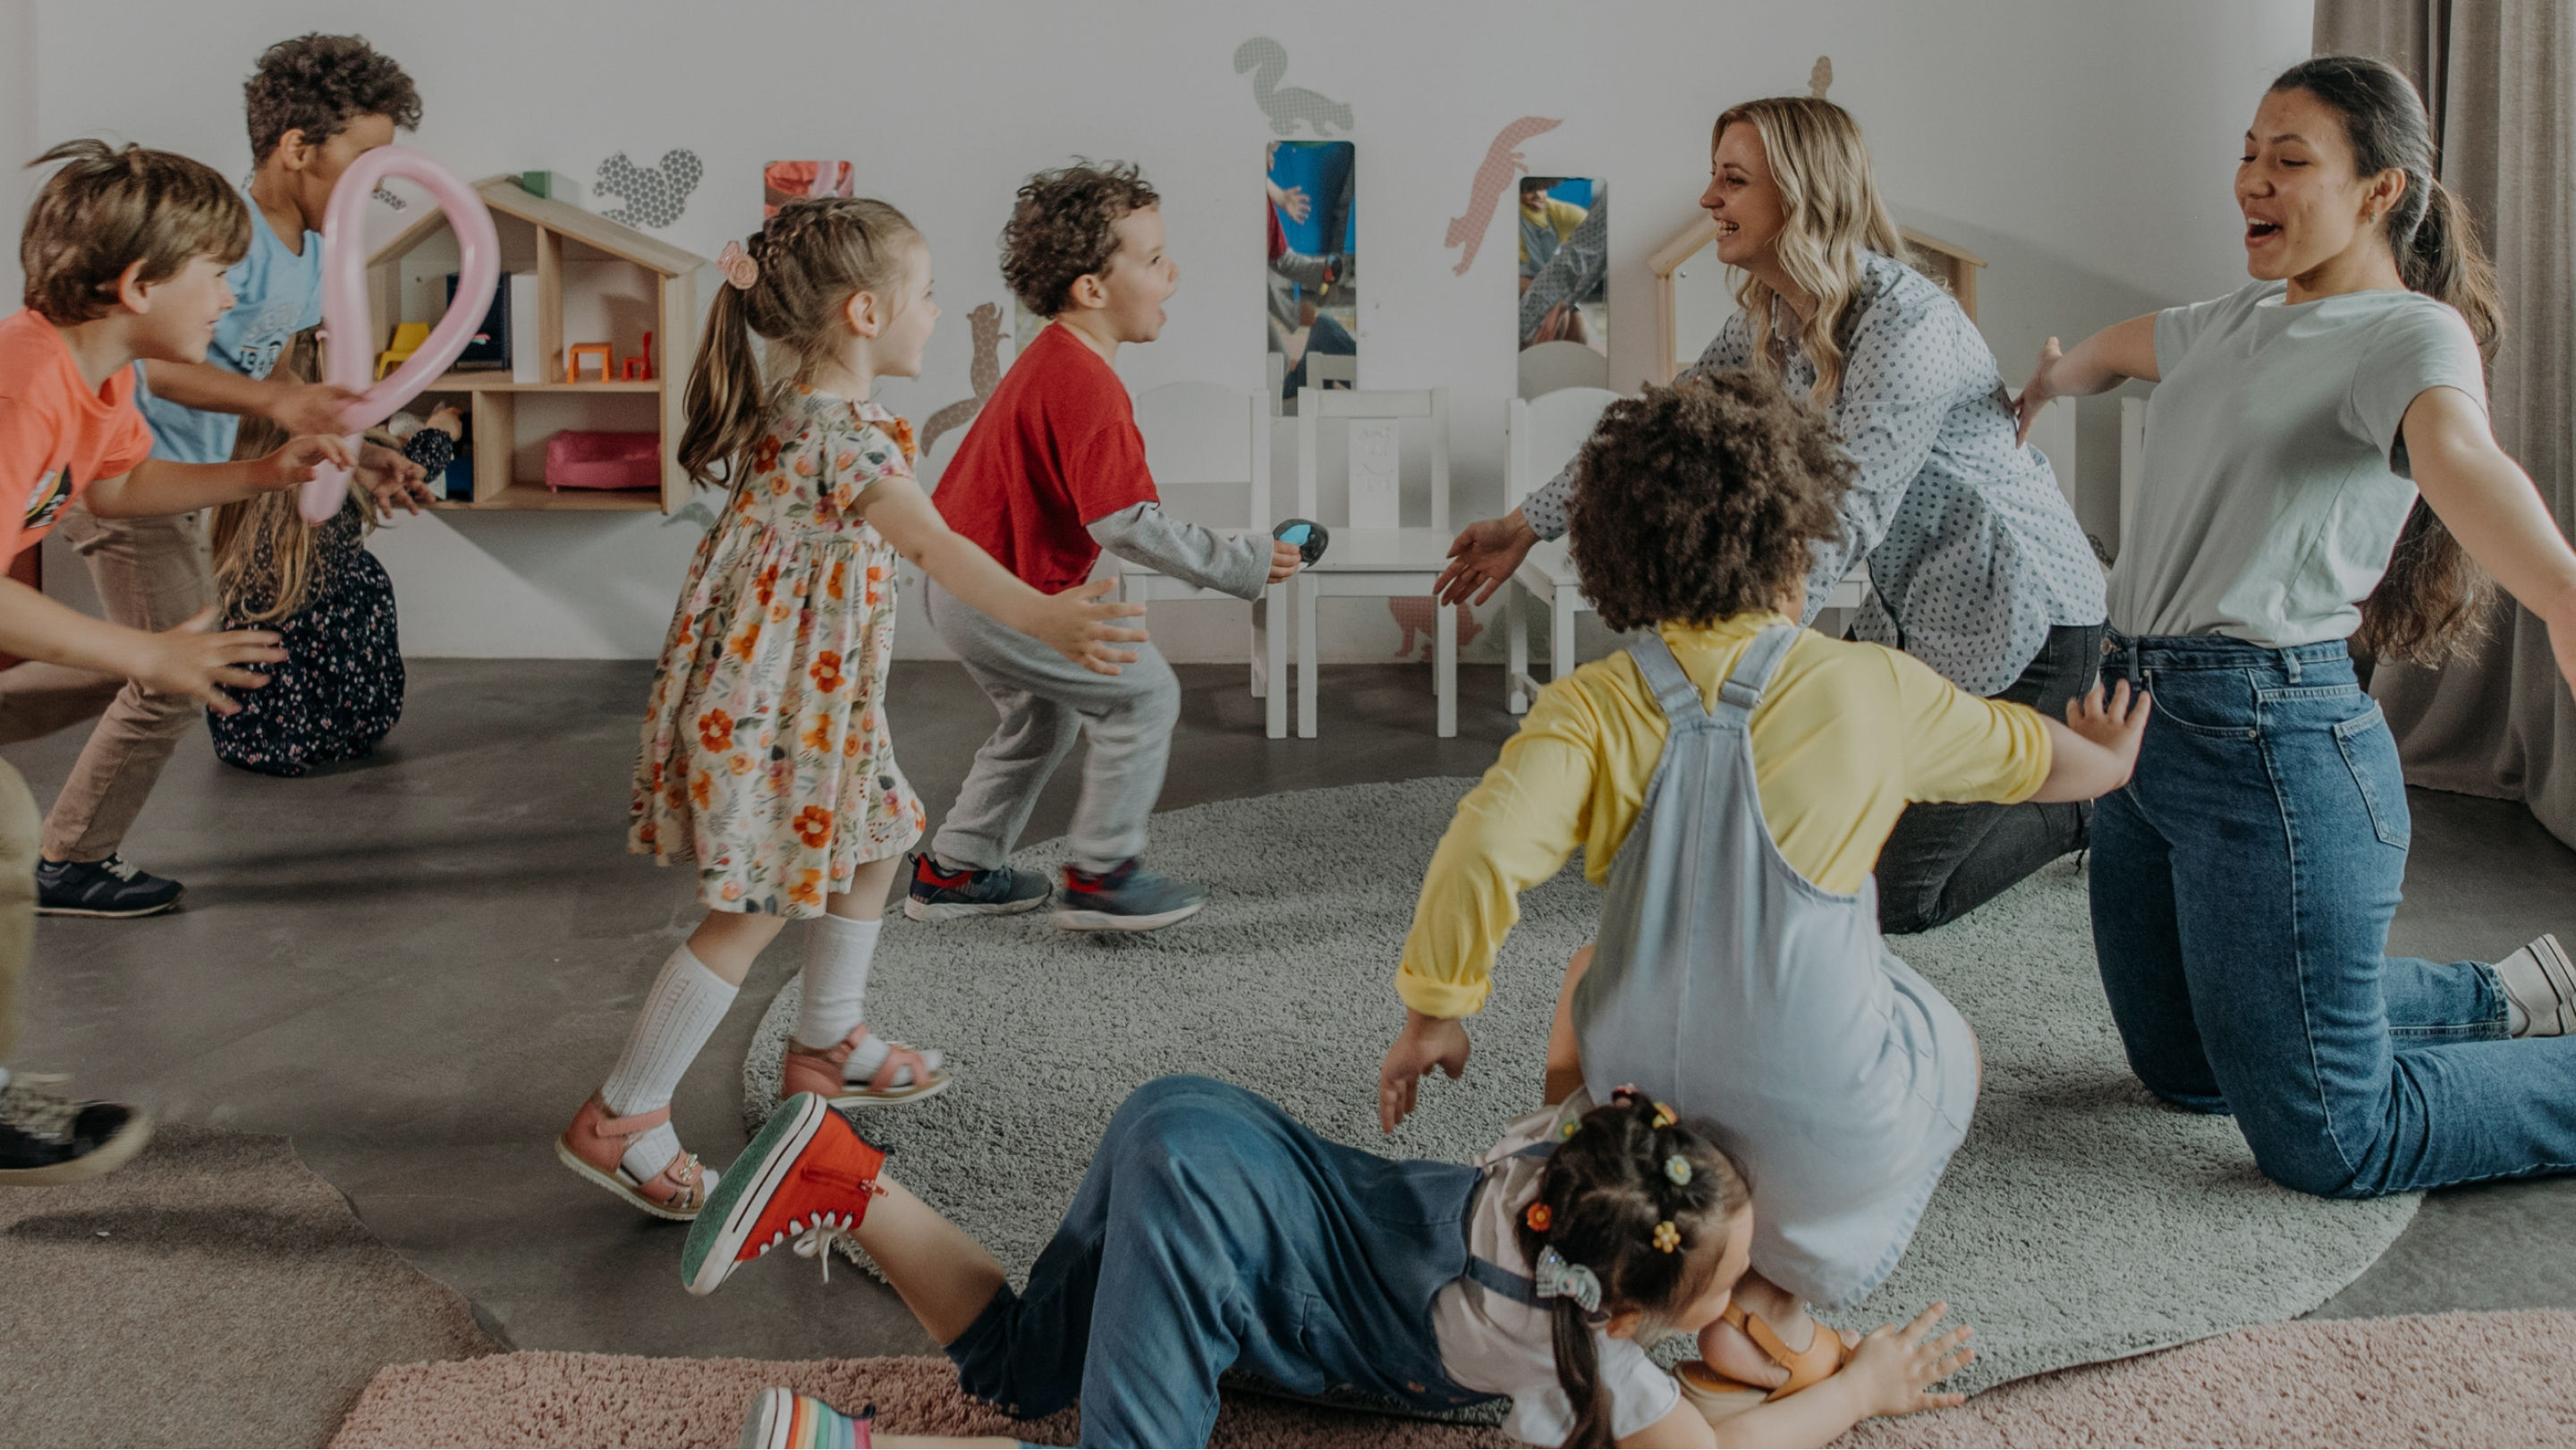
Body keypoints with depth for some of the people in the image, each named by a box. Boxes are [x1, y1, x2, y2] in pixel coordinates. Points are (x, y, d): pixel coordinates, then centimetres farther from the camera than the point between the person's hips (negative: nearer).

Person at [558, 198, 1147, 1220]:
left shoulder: (794, 410, 6)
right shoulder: (845, 436, -25)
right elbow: (933, 544, -42)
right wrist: (1038, 617, -54)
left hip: (806, 700, 11)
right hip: (764, 708, -11)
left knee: (870, 846, 24)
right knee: (751, 914, -3)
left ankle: (829, 1045, 40)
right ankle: (619, 1120, 5)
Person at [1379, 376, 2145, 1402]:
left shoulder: (1593, 707, -8)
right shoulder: (1871, 690, -7)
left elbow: (1487, 850, -21)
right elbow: (2041, 760, 11)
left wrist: (1432, 1016, -6)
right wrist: (2110, 758, 34)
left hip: (1640, 1096, 3)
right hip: (1822, 1119, -3)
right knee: (1948, 1046, 32)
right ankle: (1767, 1298, 12)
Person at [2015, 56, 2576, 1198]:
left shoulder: (2412, 334, -9)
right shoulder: (2239, 321, 14)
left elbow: (2456, 456, -33)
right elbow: (2116, 347, 38)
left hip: (2269, 737, -8)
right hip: (2143, 718, 8)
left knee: (2324, 1140, -6)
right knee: (2182, 1069, 19)